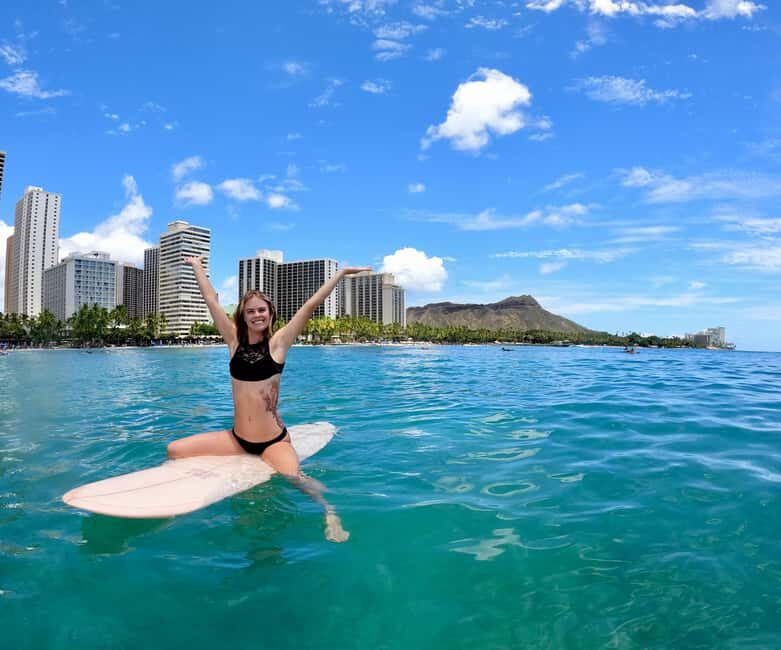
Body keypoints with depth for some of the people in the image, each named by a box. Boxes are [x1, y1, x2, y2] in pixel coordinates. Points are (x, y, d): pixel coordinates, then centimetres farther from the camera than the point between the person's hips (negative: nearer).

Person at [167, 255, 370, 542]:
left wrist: (342, 272, -9)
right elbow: (211, 301, 10)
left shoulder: (278, 343, -6)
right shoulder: (235, 341, 3)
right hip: (237, 438, 5)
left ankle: (329, 511, -8)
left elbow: (310, 305, -8)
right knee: (174, 450, 0)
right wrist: (197, 266, 18)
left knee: (294, 478, -31)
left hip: (273, 440, -4)